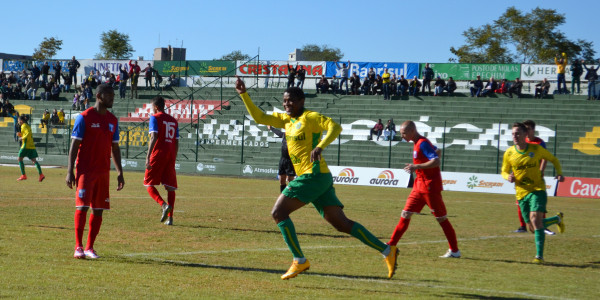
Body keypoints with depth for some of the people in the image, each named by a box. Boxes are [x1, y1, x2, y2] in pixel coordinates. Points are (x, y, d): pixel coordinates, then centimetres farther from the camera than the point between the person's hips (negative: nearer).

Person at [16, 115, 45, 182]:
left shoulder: (24, 126, -7)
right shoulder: (28, 126, 21)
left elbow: (28, 133, -21)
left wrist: (22, 138, -11)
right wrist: (20, 135, 18)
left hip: (26, 145, -8)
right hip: (32, 146, 8)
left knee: (20, 159, 3)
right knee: (34, 160, 2)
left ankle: (23, 175, -1)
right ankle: (41, 174, -13)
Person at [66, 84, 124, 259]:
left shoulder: (112, 120, 13)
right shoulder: (84, 117, -4)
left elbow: (115, 148, 18)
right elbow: (74, 145, -5)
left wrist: (120, 172, 13)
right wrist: (70, 171, -11)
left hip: (103, 171, 6)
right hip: (85, 170, -6)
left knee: (98, 209, 4)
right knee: (82, 206, -10)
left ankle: (89, 248, 10)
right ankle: (78, 247, -7)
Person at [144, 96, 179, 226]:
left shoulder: (154, 118, -1)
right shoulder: (173, 120, 17)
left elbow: (154, 137, -14)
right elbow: (176, 143, 16)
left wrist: (148, 156, -18)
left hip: (158, 154, -5)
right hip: (171, 156, 5)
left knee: (149, 184, 2)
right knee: (170, 187, 6)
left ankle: (164, 205, -21)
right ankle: (170, 217, -1)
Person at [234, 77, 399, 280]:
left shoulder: (310, 117, -6)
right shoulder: (287, 119, 19)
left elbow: (335, 127, -20)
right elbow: (259, 118, 21)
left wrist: (320, 147, -34)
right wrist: (244, 95, 13)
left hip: (314, 176, -9)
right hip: (318, 179, 9)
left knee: (278, 212, -9)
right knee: (341, 223, 3)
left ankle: (300, 261, -8)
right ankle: (387, 251, 1)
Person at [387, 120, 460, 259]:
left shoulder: (423, 143, -17)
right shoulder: (418, 143, 12)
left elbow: (436, 161, -28)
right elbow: (437, 150, 26)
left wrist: (417, 166, -30)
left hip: (430, 186, -9)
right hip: (419, 186, 9)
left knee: (442, 218, -2)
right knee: (405, 214, 6)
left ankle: (455, 251, 6)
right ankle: (391, 245, 9)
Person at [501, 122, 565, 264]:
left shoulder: (536, 149, -5)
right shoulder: (509, 153, 0)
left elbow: (553, 159, 11)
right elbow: (504, 171, 12)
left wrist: (559, 173, -7)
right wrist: (508, 177, -12)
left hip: (537, 189, -3)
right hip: (522, 193, 4)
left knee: (535, 219, -24)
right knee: (532, 228, 6)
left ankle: (539, 256, -21)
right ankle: (557, 219, 37)